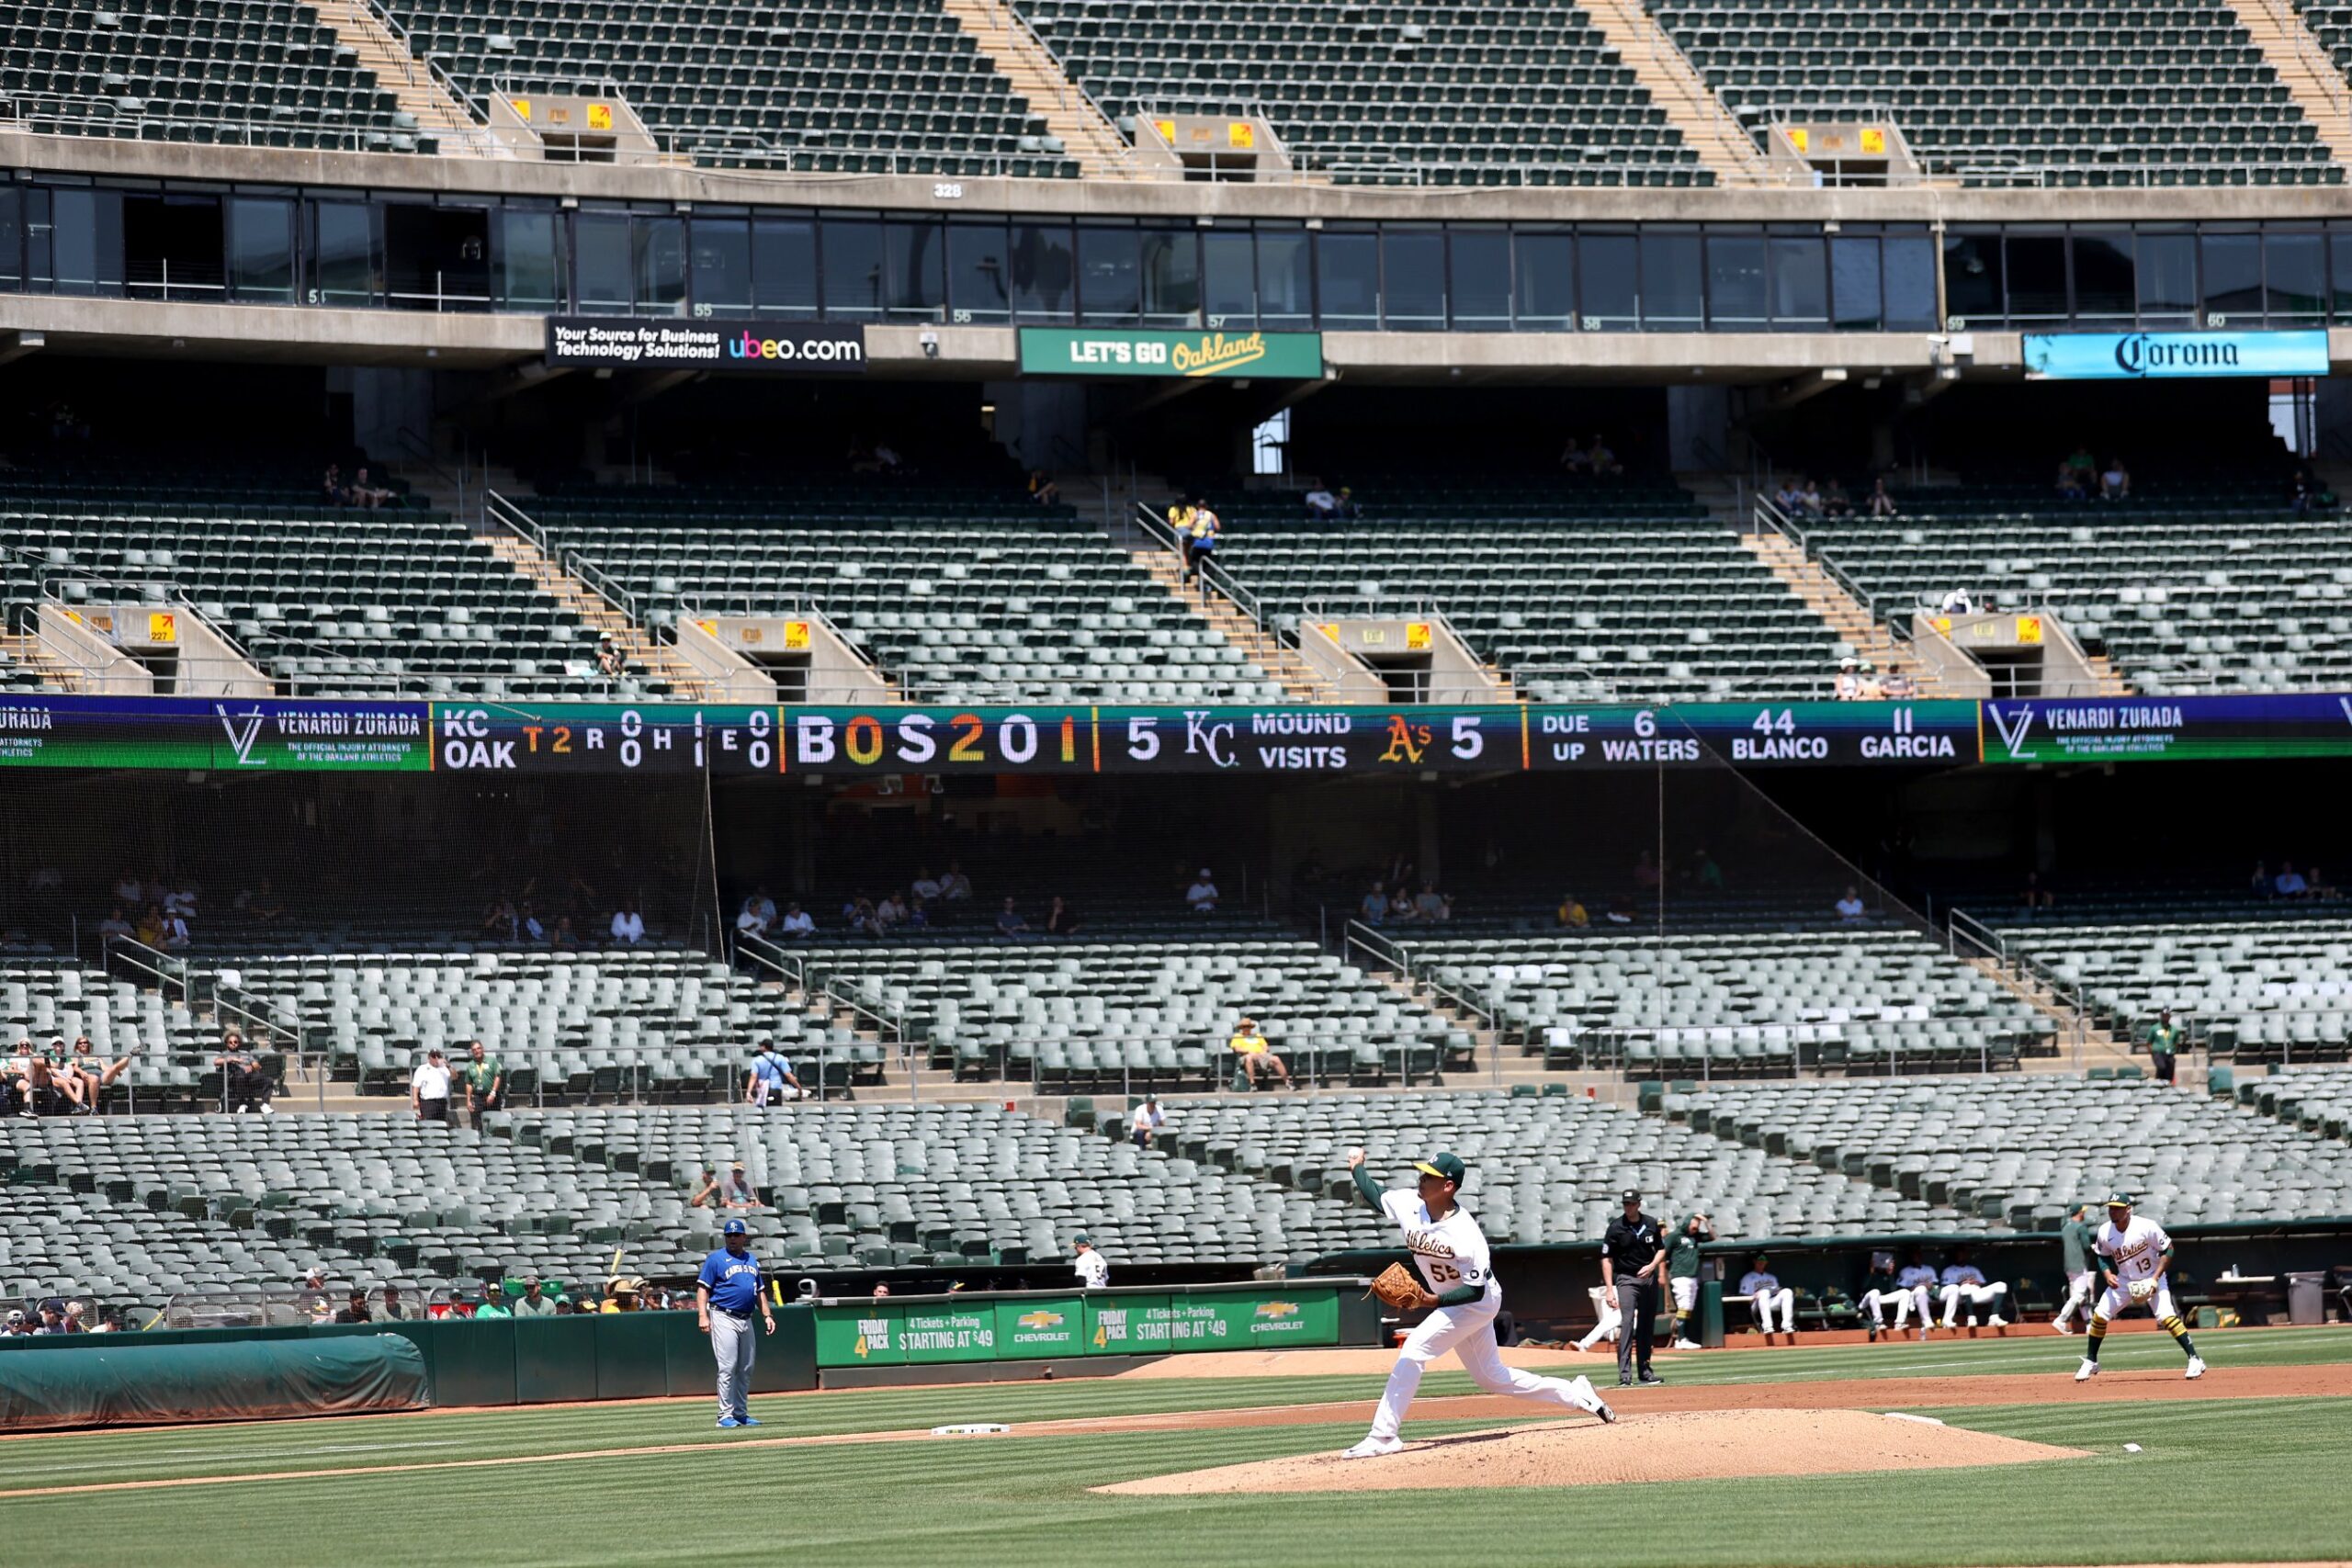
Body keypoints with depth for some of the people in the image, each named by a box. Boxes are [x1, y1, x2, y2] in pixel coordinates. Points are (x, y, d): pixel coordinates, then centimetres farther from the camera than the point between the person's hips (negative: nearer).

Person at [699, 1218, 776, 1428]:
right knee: (727, 1367, -11)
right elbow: (703, 1288, -6)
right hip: (724, 1318, -7)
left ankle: (741, 1413, 15)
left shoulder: (752, 1260, 18)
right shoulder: (716, 1259, -1)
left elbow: (759, 1291, 23)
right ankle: (725, 1415, -9)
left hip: (746, 1320, 7)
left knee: (745, 1370, 8)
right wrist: (702, 1315, -18)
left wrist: (767, 1315, 13)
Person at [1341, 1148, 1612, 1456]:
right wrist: (1357, 1167, 10)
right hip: (1447, 1302, 9)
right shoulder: (1409, 1204, -11)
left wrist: (1432, 1299, -34)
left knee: (1413, 1351, -20)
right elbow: (1375, 1197, 11)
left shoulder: (1465, 1234, -31)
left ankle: (1382, 1436, -17)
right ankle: (1577, 1395, 28)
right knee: (1491, 1377, 16)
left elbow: (1475, 1290, -28)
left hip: (1477, 1303, -9)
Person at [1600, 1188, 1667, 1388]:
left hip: (1649, 1278, 4)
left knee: (1647, 1326, 10)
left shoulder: (1651, 1224, 2)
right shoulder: (1615, 1228, -9)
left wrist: (1652, 1266, -9)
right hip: (1626, 1279, -4)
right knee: (1627, 1324, -15)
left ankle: (1644, 1370, 19)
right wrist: (1610, 1289, -15)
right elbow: (1606, 1259, -8)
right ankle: (1625, 1374, -20)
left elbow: (1661, 1249, 13)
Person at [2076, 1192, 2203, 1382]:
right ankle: (2090, 1362, 16)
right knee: (2099, 1315, -1)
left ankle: (2194, 1359, -17)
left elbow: (2167, 1250, -15)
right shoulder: (2104, 1232, -11)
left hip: (2151, 1279, -5)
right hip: (2123, 1281, 5)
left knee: (2166, 1316, -22)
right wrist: (2107, 1274, -12)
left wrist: (2155, 1278, -22)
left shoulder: (2146, 1227, -24)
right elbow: (2102, 1256, 8)